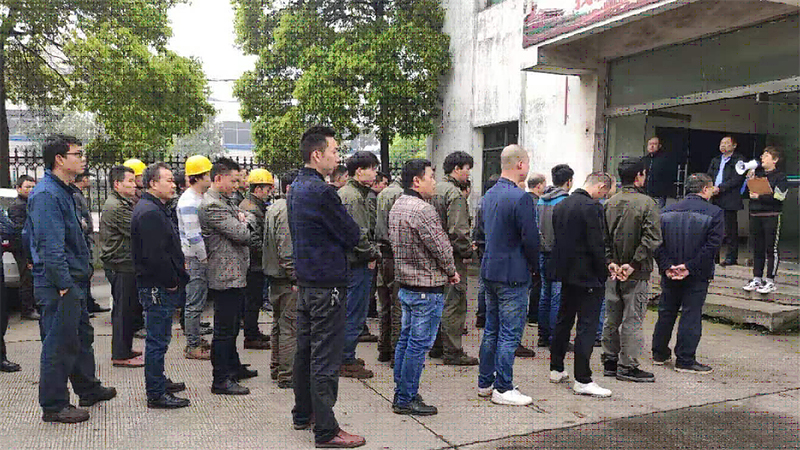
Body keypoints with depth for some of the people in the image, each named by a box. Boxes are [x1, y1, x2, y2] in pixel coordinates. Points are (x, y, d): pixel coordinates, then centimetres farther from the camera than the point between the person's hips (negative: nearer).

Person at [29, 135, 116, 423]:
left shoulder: (64, 191, 15)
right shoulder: (46, 194, -18)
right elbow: (51, 247, -23)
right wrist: (64, 284, -22)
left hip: (73, 283, 11)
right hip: (59, 286, -11)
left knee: (82, 336, 20)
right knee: (59, 344, -1)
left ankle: (88, 389, 34)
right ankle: (53, 405, 11)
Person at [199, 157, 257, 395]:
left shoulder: (225, 201, 16)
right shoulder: (211, 206, -18)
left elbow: (250, 222, 16)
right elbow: (241, 234, -21)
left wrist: (243, 222, -7)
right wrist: (243, 224, 1)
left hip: (236, 275, 10)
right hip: (226, 276, -10)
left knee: (232, 325, 21)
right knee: (224, 329, -3)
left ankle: (233, 367, 34)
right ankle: (221, 380, 5)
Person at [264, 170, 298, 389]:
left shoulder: (273, 208, 16)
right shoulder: (286, 211, -16)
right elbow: (286, 249, -22)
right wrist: (294, 278, -20)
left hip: (275, 275, 11)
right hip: (286, 278, -11)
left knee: (279, 324, 18)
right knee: (290, 326, -5)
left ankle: (276, 368, 29)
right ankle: (287, 375, 0)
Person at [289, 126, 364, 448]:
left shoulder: (297, 188, 11)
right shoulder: (321, 192, -20)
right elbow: (352, 235, -16)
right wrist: (350, 233, 6)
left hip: (305, 280, 10)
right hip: (327, 283, -10)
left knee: (306, 349, 18)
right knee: (325, 358, -3)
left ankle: (303, 414, 32)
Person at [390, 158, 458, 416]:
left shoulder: (397, 206, 10)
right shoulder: (423, 210, -20)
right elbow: (441, 247, -18)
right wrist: (451, 272, 1)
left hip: (405, 284, 10)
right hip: (426, 288, -10)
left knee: (406, 339, 16)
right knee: (419, 344, -1)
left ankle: (401, 394, 25)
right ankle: (407, 400, 8)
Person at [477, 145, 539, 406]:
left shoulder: (489, 195, 10)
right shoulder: (521, 198, -18)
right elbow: (530, 239, -18)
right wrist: (534, 266, 0)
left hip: (489, 271, 9)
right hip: (513, 275, -8)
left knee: (491, 330, 17)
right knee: (510, 334, 0)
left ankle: (485, 382, 25)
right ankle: (503, 388, 8)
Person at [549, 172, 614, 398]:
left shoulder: (560, 205, 9)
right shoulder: (592, 207, -17)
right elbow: (596, 245, -19)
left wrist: (562, 267, 18)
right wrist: (604, 272, -8)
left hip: (566, 273, 8)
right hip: (587, 275, -8)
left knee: (563, 321, 17)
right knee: (587, 326, -3)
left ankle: (556, 370, 27)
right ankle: (582, 380, 0)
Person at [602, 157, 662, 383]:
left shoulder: (609, 204, 4)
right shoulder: (647, 203, -12)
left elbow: (603, 237, 3)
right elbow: (652, 239, -18)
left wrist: (611, 262, -1)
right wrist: (633, 264, -15)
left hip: (613, 272, 6)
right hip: (637, 274, -5)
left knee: (611, 319, 13)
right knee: (633, 320, 2)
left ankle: (610, 362, 23)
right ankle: (627, 366, 8)